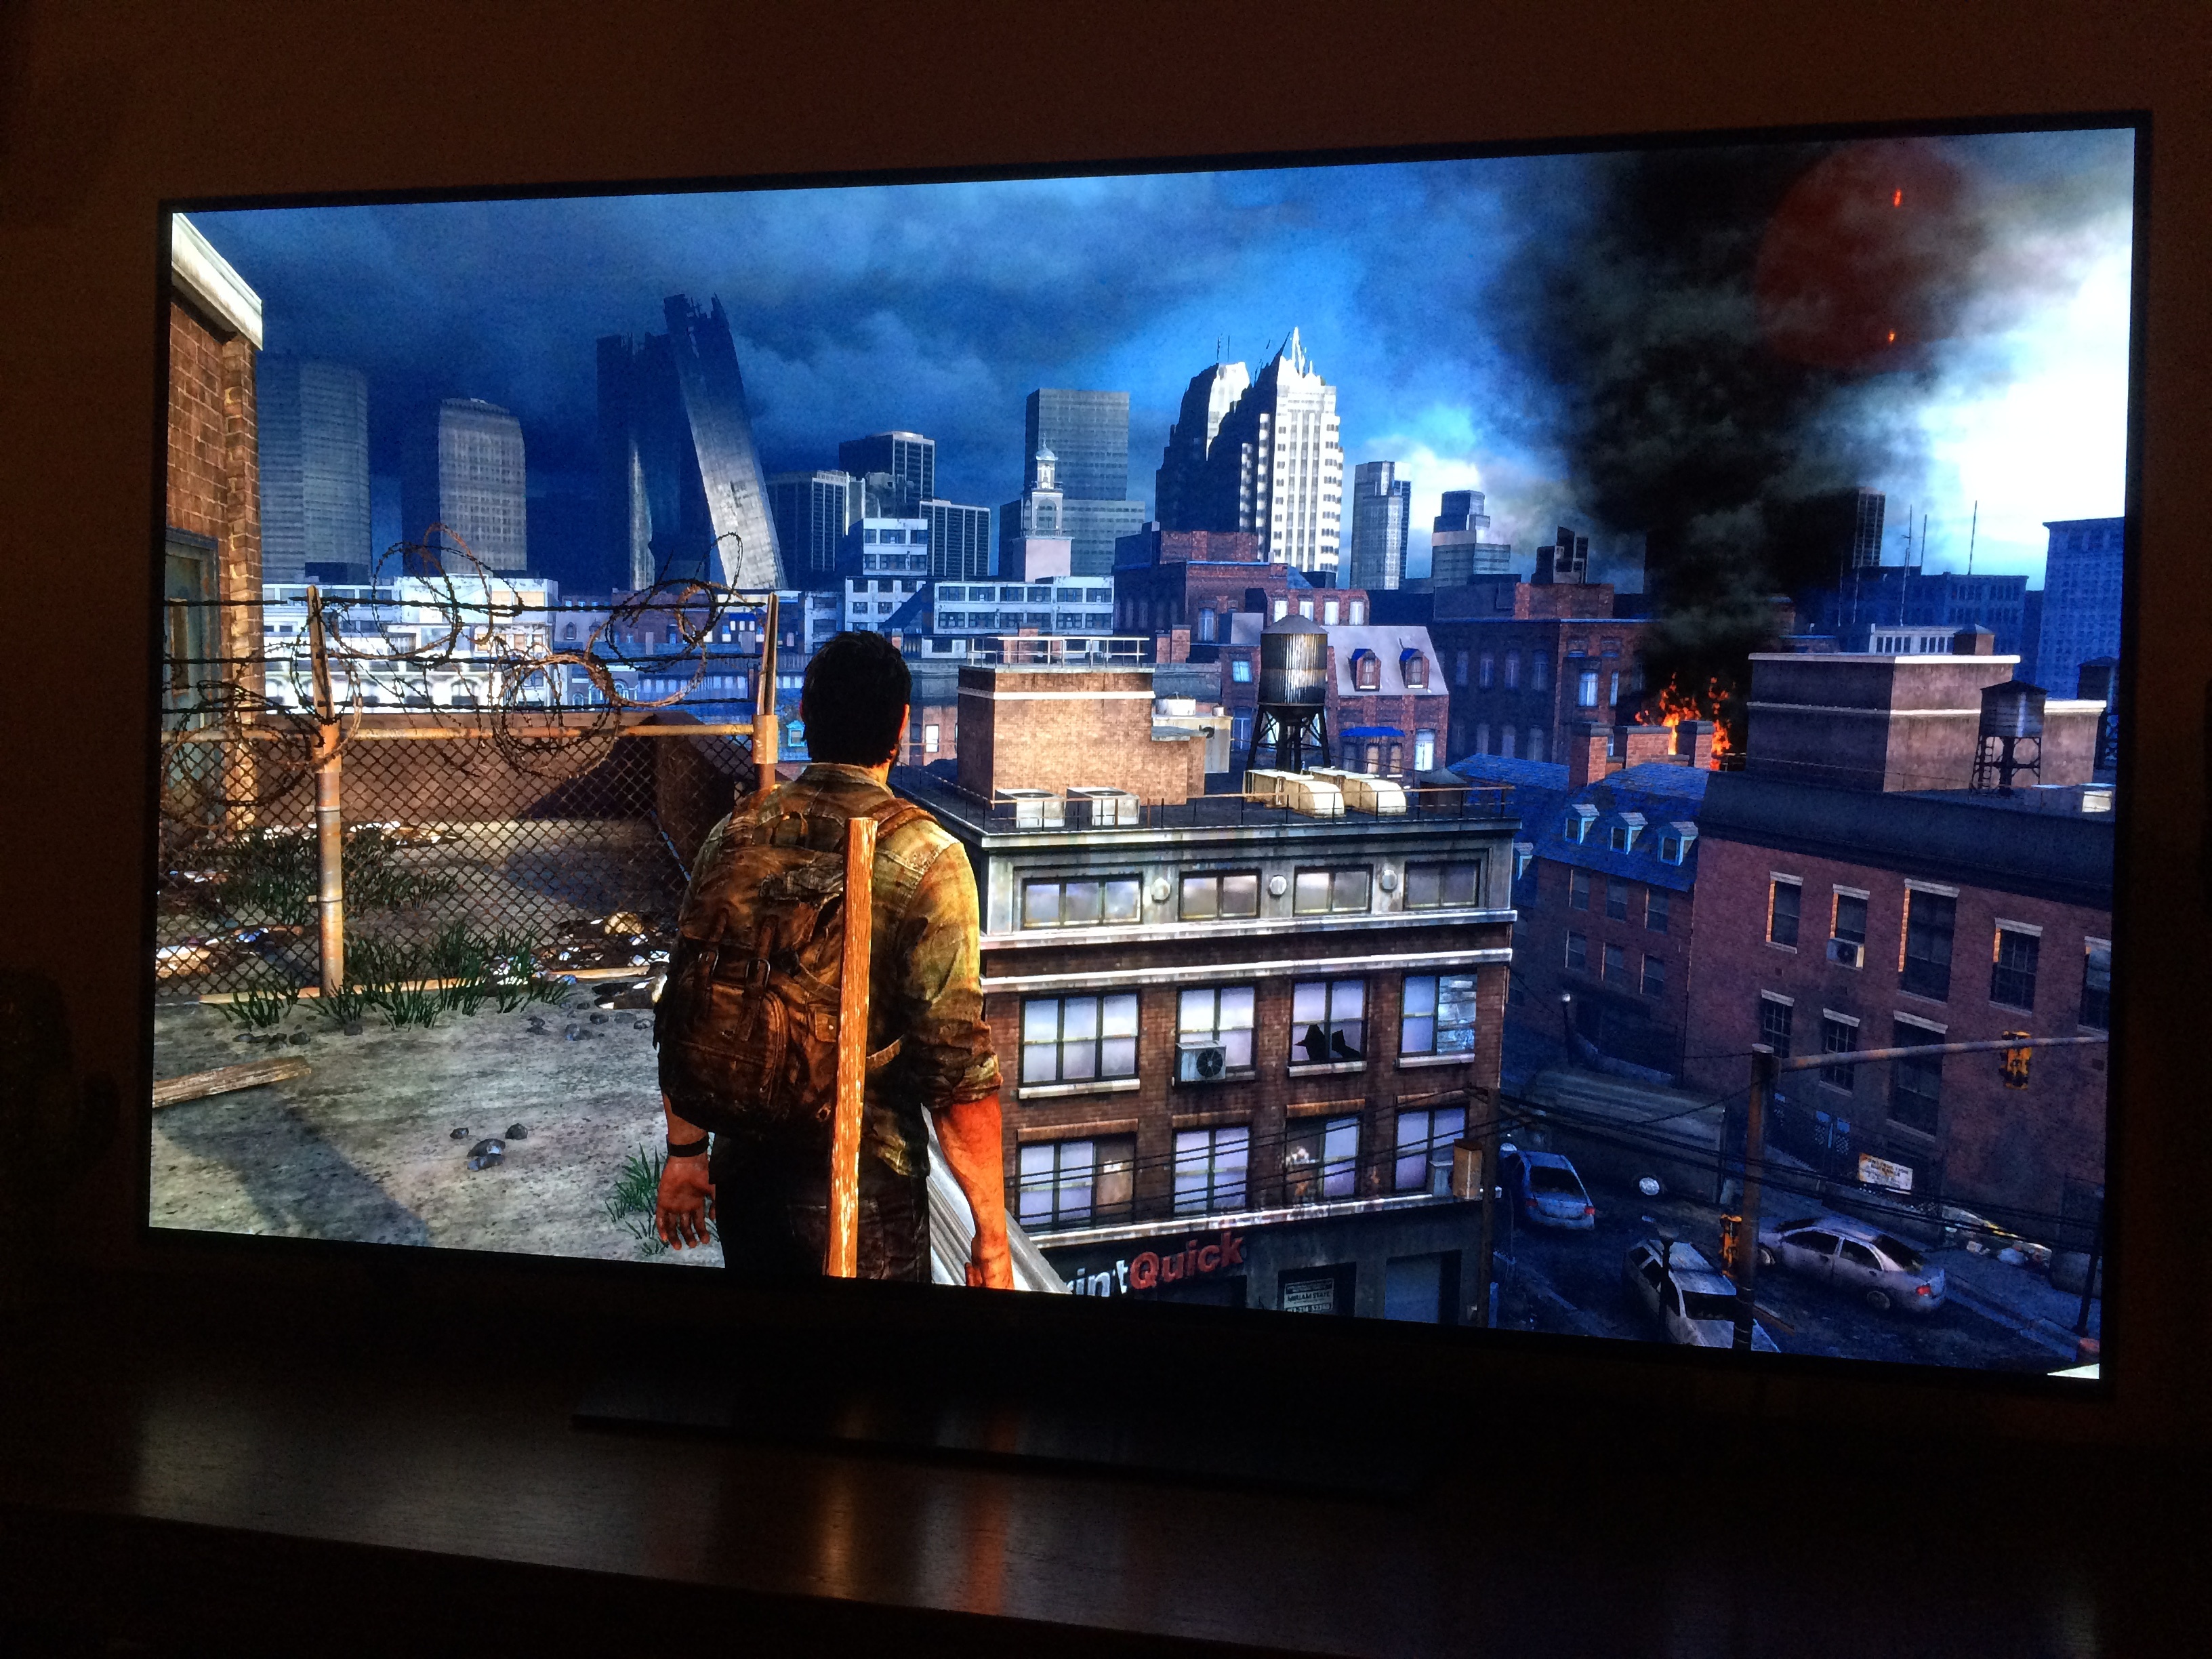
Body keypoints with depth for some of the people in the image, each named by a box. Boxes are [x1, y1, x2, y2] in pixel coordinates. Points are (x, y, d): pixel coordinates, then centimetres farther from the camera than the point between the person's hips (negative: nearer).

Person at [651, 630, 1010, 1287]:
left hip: (746, 1172, 5)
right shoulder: (926, 858, -17)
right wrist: (992, 1234, -10)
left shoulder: (733, 837, -1)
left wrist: (684, 1150, 19)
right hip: (867, 1187, -5)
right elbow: (958, 1061, -18)